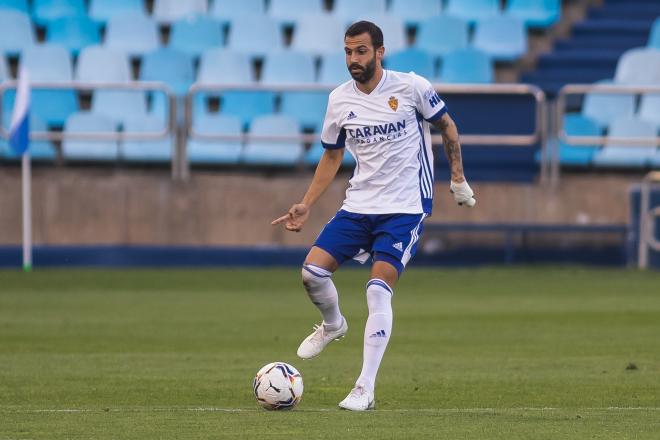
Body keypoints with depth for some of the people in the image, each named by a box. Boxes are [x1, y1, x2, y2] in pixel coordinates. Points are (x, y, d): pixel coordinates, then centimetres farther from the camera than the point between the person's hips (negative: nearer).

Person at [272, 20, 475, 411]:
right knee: (312, 271, -8)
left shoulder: (411, 87, -10)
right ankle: (333, 325, 28)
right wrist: (306, 205, 8)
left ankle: (365, 390, -13)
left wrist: (458, 178, 4)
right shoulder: (340, 100, 3)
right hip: (358, 205, 5)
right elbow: (332, 155, 15)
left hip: (406, 207, -5)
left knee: (379, 290, -17)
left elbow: (447, 126, 5)